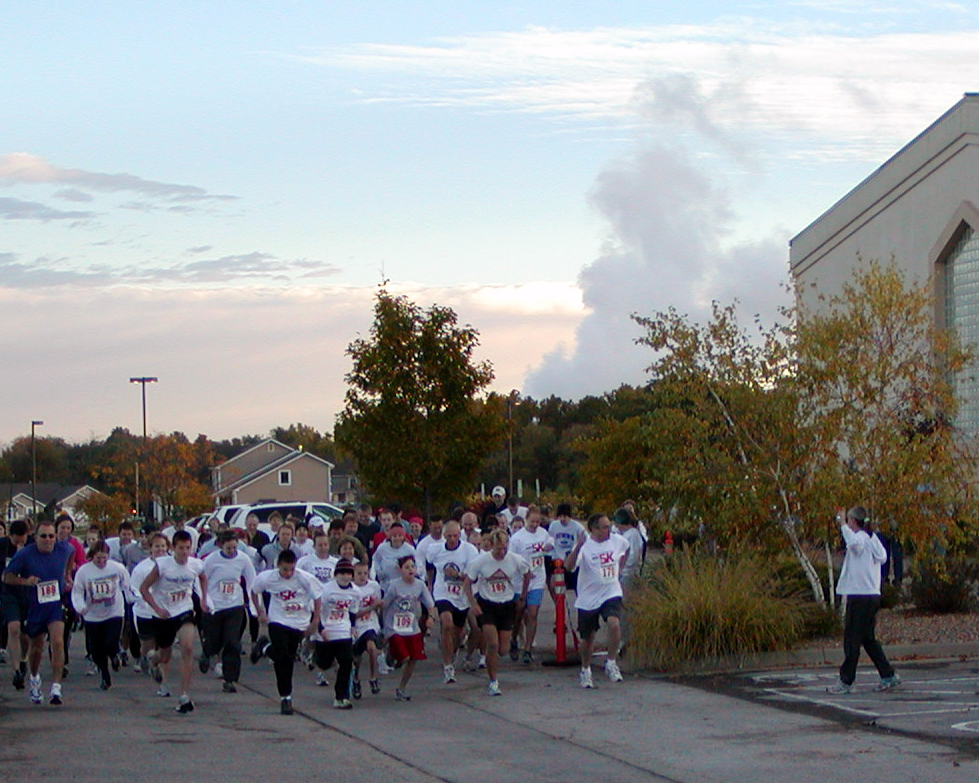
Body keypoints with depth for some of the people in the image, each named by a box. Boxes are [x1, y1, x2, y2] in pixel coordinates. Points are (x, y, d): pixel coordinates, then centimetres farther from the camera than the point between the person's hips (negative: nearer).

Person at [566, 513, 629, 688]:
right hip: (588, 598, -2)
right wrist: (578, 547, -43)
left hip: (611, 593, 2)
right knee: (588, 637, 9)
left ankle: (611, 663, -11)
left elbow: (626, 549, 24)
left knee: (613, 623, -25)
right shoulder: (585, 546, -15)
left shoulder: (617, 541, -1)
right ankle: (585, 670, 31)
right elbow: (570, 566, -30)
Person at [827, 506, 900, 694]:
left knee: (852, 640, -4)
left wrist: (843, 524, -27)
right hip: (873, 595, 9)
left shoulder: (861, 538, -13)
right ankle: (889, 676, 14)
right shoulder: (873, 538, 15)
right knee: (868, 639, 15)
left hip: (859, 596, -9)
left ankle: (845, 682, -1)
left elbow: (854, 543, -35)